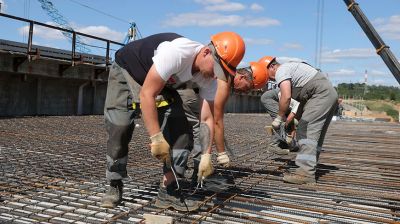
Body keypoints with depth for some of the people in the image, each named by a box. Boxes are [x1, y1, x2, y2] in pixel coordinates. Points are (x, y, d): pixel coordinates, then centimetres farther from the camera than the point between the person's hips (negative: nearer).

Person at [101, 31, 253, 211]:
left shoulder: (208, 78, -19)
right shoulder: (176, 53, -41)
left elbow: (207, 118, -15)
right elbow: (146, 94, -39)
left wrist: (206, 156, -22)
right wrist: (156, 137, -39)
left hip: (162, 83, 5)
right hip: (126, 70, -5)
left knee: (182, 126, -12)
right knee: (119, 129, -14)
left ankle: (168, 191, -6)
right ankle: (115, 187, 10)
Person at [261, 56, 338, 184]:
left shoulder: (281, 71, -6)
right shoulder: (289, 68, 25)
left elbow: (286, 97, -23)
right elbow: (303, 100, 24)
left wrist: (279, 118, -11)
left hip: (322, 95, -11)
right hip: (330, 93, 11)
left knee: (306, 131, -14)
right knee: (316, 133, 10)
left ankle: (306, 172, -18)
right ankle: (309, 169, 13)